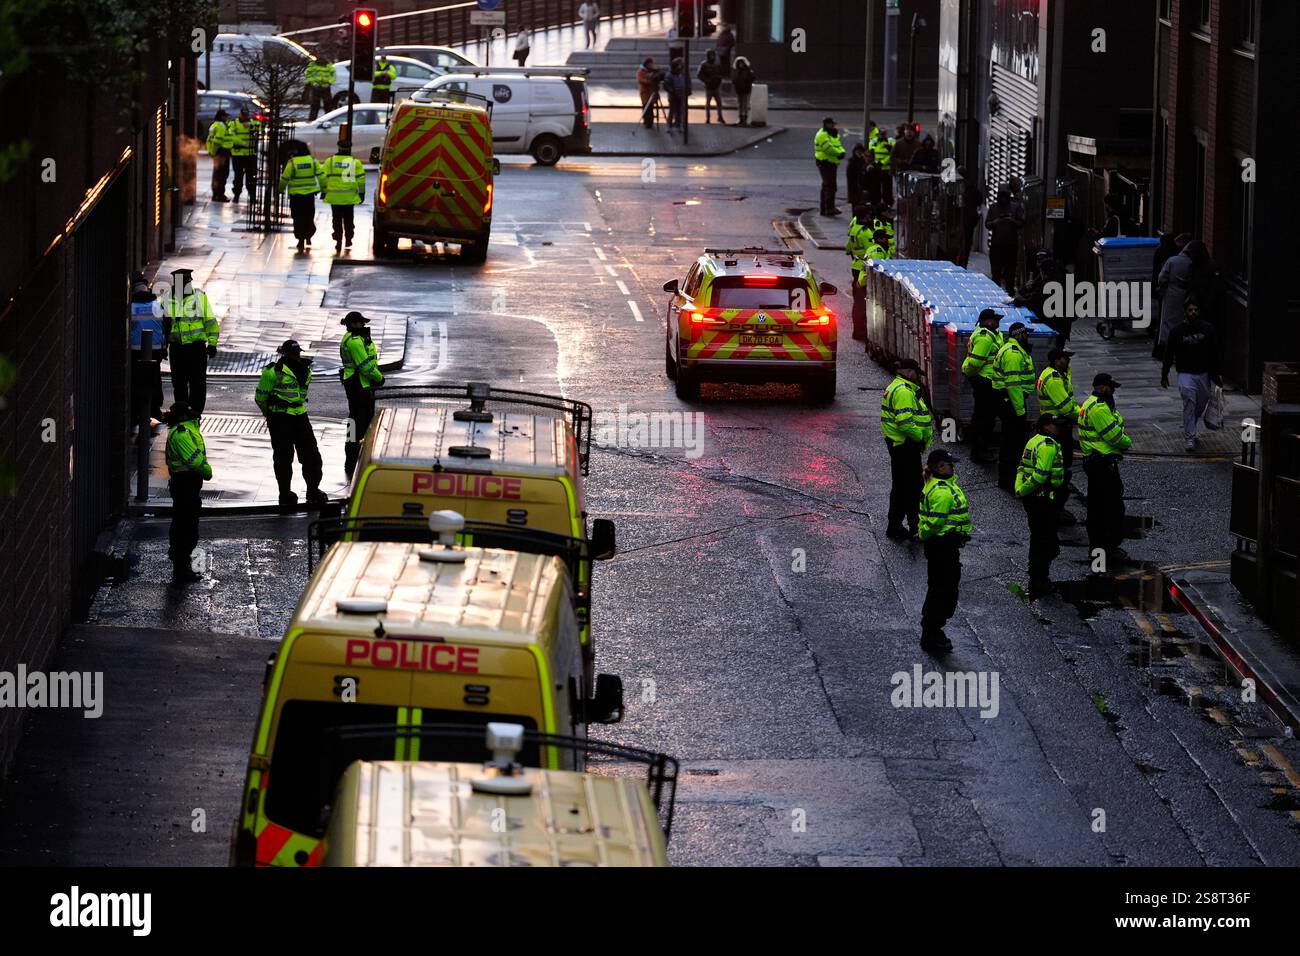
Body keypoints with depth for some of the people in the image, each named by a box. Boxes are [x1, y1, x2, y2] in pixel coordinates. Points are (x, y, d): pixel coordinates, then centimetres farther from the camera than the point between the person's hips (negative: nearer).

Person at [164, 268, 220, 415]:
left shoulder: (200, 297, -1)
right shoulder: (168, 300, 6)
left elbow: (210, 321, 2)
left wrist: (212, 343, -3)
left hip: (196, 346, -3)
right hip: (176, 347, 3)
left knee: (197, 383, -3)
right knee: (178, 383, 8)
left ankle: (196, 412, 4)